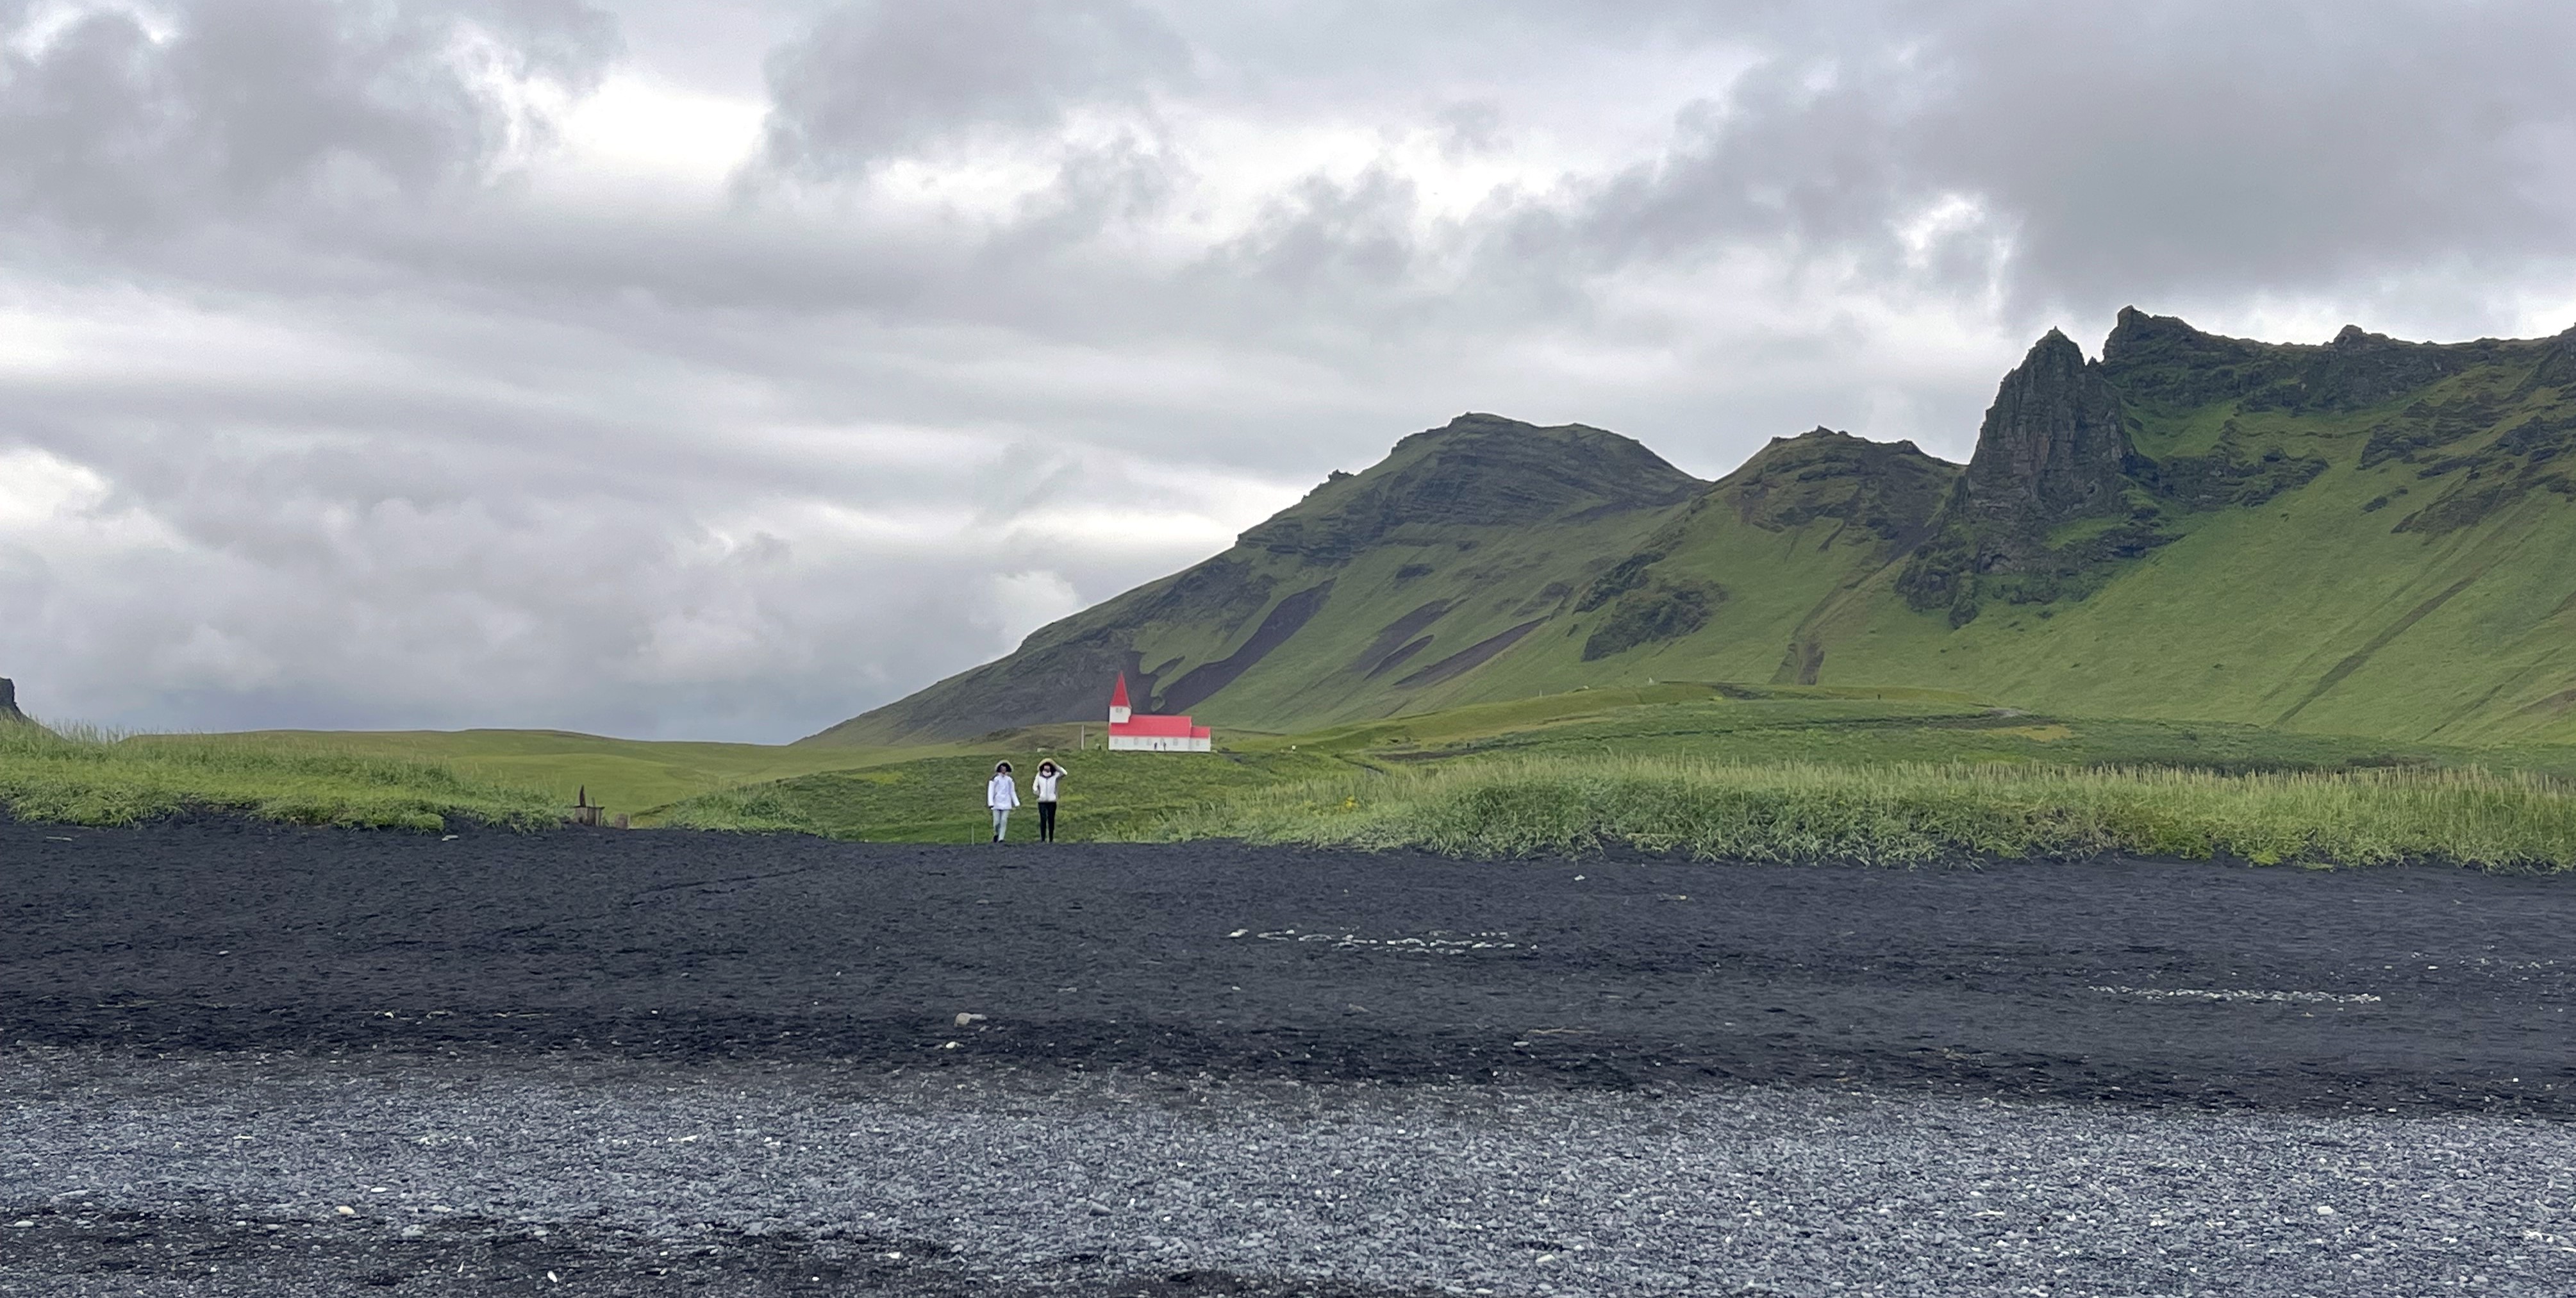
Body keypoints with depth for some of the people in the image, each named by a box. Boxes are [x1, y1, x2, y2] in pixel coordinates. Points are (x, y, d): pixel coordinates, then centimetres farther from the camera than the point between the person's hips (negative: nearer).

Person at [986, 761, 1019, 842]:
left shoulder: (1010, 780, 10)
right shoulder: (995, 779, -1)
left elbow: (1013, 792, 16)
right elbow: (990, 791, -4)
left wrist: (1017, 803, 8)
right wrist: (991, 803, -14)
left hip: (1006, 804, 2)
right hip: (997, 804, -2)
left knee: (1004, 821, -8)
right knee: (997, 822, -3)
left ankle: (1001, 838, -8)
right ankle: (996, 834, 24)